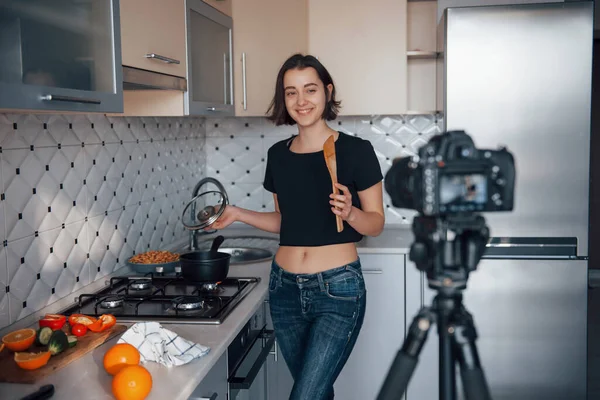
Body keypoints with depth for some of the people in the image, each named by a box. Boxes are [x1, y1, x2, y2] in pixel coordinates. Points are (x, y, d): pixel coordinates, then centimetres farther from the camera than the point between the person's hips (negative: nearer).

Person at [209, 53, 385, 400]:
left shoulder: (356, 150, -9)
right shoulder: (278, 154, 5)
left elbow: (376, 223, -4)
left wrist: (350, 213, -23)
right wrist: (239, 214, 5)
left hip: (338, 289, -5)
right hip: (285, 288, 5)